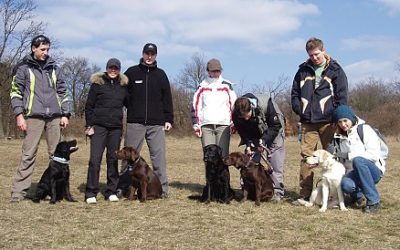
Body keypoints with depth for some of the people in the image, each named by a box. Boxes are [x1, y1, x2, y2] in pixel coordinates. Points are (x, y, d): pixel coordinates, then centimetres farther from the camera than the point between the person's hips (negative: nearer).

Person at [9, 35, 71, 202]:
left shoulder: (53, 67, 16)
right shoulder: (24, 67, 5)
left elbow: (62, 91, 16)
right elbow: (16, 91, 1)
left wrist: (65, 114, 8)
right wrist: (19, 115, -9)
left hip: (55, 116, 4)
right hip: (34, 116, -4)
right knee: (28, 154, -5)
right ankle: (18, 191, 0)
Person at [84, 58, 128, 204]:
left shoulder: (123, 85, 10)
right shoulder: (97, 84, 1)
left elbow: (129, 104, 20)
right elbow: (89, 106, 1)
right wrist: (89, 125, -6)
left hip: (116, 128, 3)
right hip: (98, 126, -3)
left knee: (113, 159, 7)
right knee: (95, 159, -7)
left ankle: (111, 192, 15)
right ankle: (91, 193, -2)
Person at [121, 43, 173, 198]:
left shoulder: (161, 74, 11)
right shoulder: (132, 72, 6)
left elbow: (167, 99, 10)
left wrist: (169, 119, 5)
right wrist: (130, 107, 3)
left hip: (156, 123, 1)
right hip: (135, 122, -1)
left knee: (159, 156, -1)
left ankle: (162, 188, 3)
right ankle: (124, 187, 11)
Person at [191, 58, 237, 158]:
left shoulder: (227, 86, 11)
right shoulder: (202, 87, 11)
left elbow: (233, 104, 10)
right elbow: (196, 106, 10)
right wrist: (196, 125, 2)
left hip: (223, 125, 0)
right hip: (206, 126, 1)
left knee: (223, 154, -5)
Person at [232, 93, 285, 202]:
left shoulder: (265, 104, -38)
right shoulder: (236, 114, -27)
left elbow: (276, 125, -26)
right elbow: (242, 132, -10)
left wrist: (264, 140, -31)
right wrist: (248, 144, -24)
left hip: (273, 130, -3)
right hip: (254, 133, 4)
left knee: (275, 158, -12)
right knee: (251, 159, -3)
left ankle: (277, 191, -8)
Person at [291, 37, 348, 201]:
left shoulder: (335, 70, 3)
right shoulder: (303, 71, 12)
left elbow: (342, 95, 0)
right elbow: (295, 93, 15)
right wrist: (299, 110, 2)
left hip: (328, 121, -2)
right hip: (308, 122, 3)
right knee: (306, 156, -1)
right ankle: (305, 193, 2)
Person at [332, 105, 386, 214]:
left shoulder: (364, 130, -6)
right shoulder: (339, 137, 11)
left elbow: (374, 154, -16)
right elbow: (341, 158, 19)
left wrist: (351, 156, -14)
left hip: (373, 170, -3)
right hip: (353, 172, 4)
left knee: (358, 160, -37)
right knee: (346, 184, -33)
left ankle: (374, 202, -26)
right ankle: (357, 195, 8)